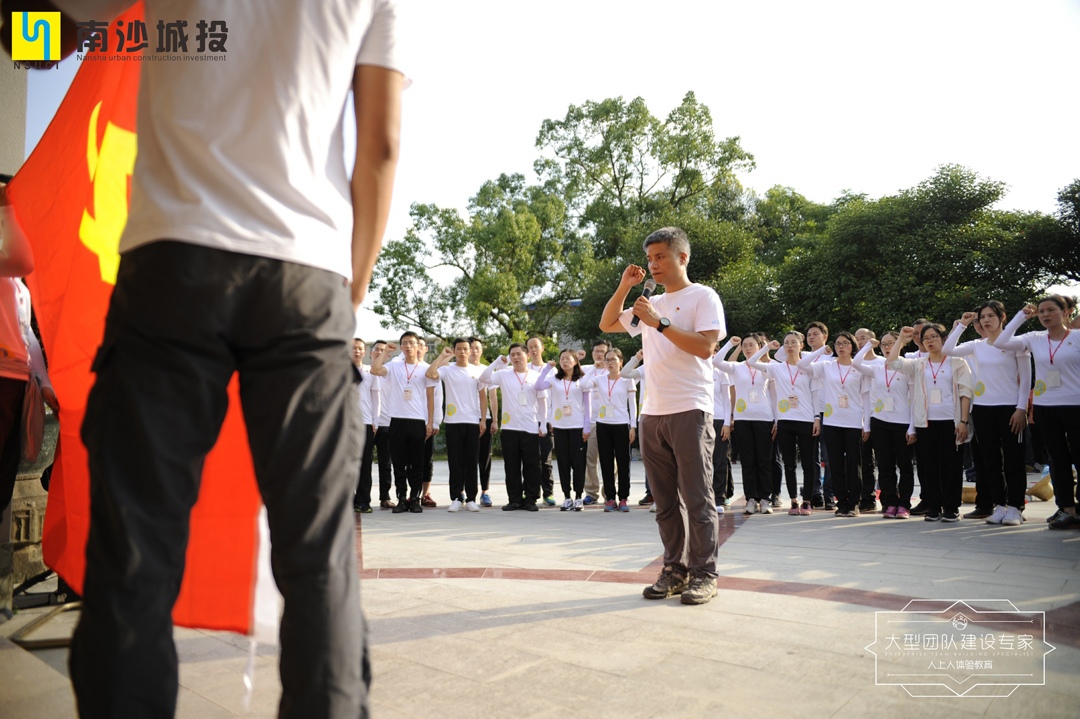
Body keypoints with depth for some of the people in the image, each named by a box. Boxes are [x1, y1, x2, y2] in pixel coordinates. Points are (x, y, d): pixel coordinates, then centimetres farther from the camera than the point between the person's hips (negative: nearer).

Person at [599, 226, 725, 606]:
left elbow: (705, 346, -12)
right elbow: (606, 324, 23)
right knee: (665, 500, 10)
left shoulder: (702, 296, 0)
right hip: (652, 414, 7)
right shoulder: (651, 305, 19)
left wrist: (660, 323, -14)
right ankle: (675, 570, 18)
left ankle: (704, 574, 7)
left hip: (689, 411, -6)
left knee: (697, 497, -3)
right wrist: (624, 287, 10)